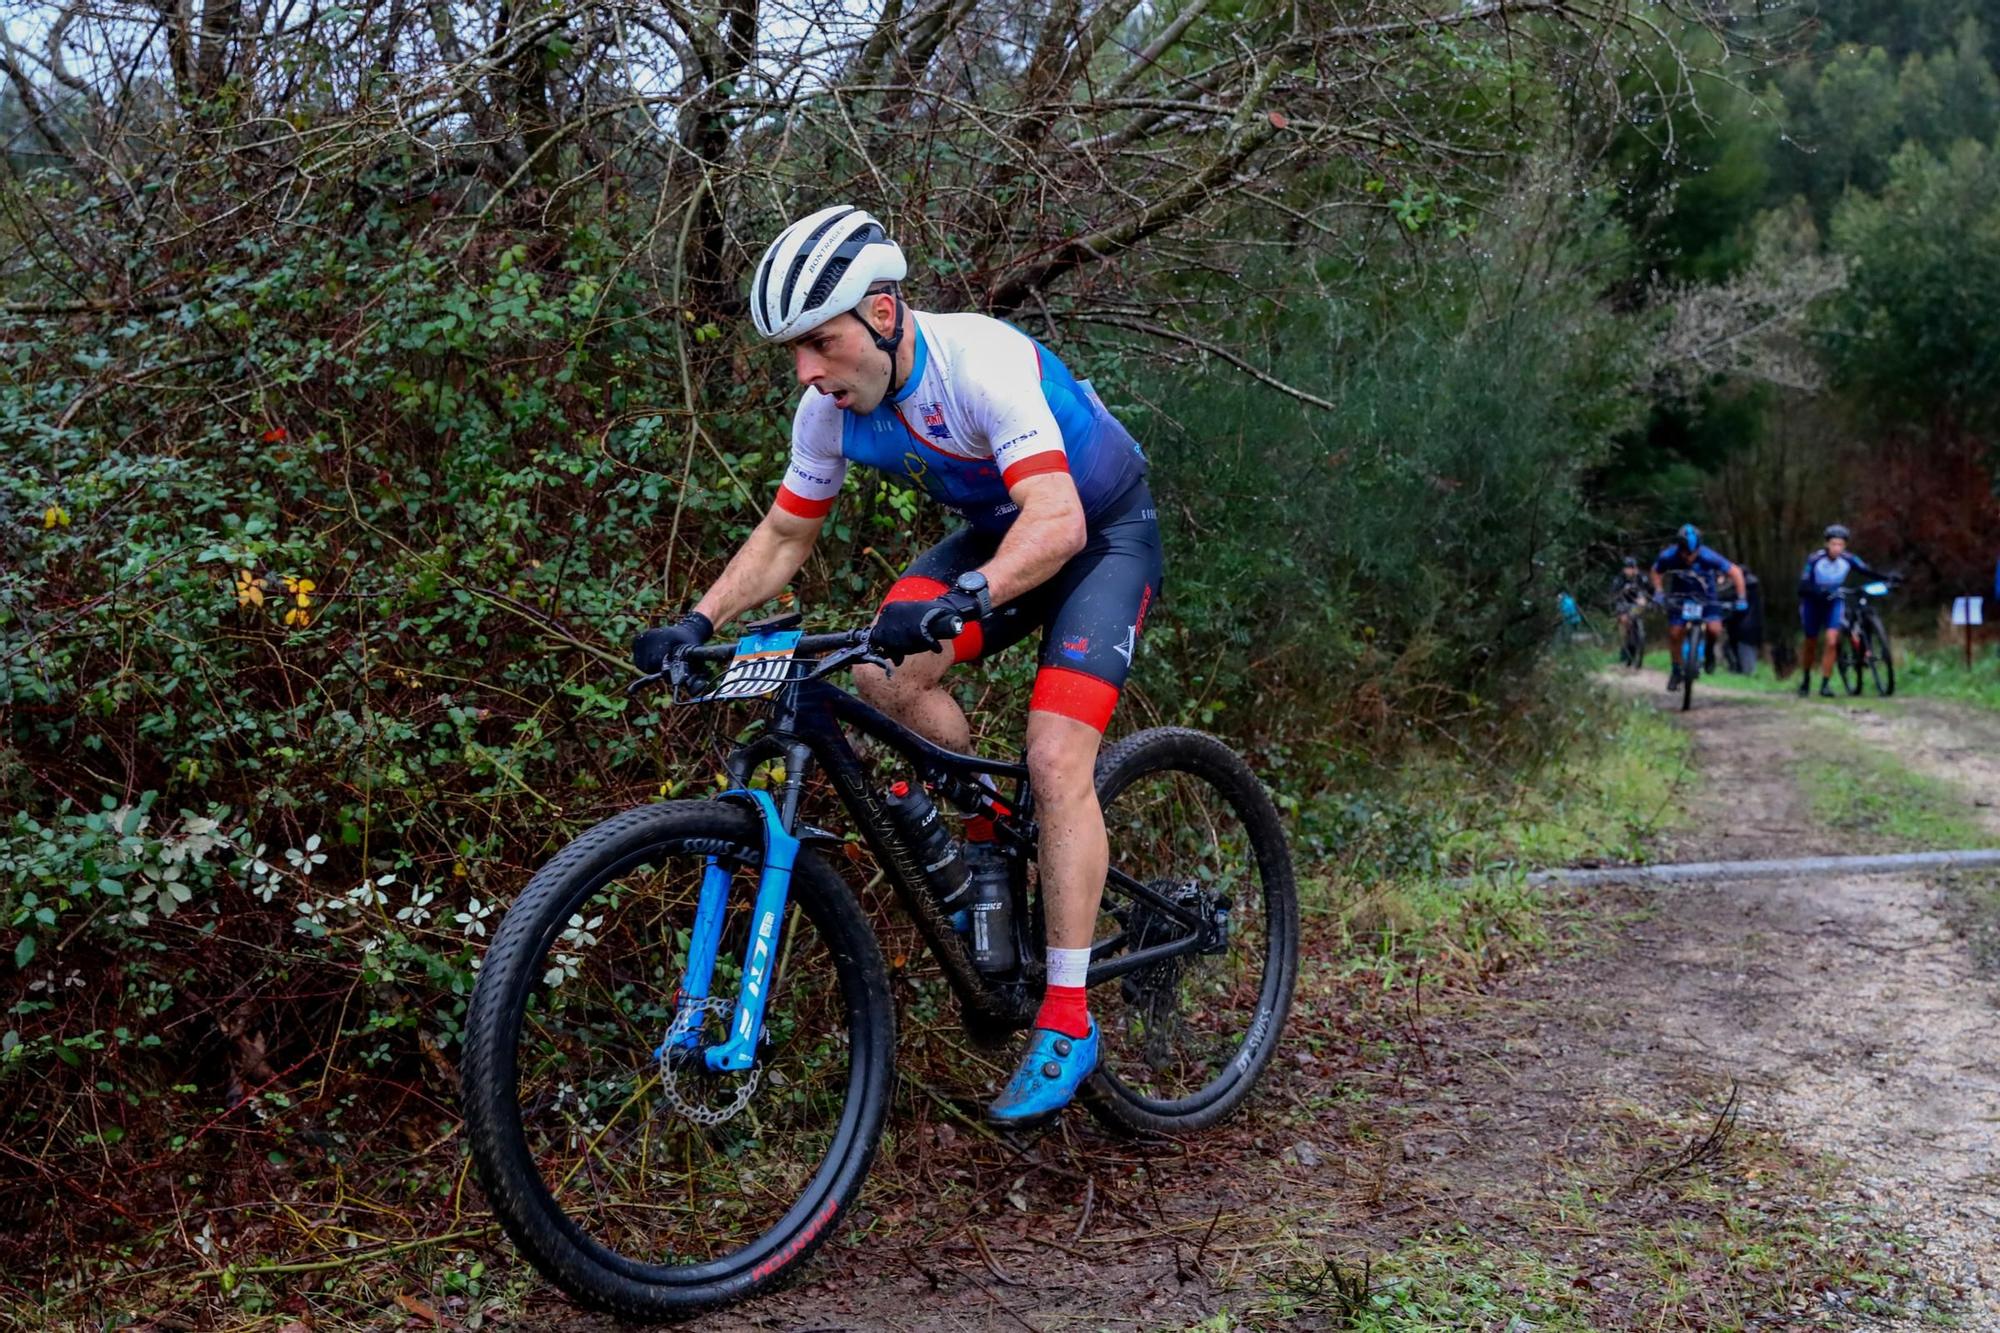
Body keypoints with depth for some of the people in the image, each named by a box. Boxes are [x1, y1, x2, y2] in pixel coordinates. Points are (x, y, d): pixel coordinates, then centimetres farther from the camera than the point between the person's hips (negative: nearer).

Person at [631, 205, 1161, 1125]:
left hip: (1103, 532, -6)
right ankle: (990, 842, 5)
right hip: (998, 531, 6)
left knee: (1055, 758, -20)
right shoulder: (832, 410, -13)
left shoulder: (982, 361, -34)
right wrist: (697, 622, -17)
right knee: (884, 673, -20)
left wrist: (957, 604, -60)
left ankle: (1066, 1023, -12)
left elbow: (1057, 520, -44)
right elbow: (782, 538, -1)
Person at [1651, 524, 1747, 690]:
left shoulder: (1707, 557, -31)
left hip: (1705, 597, -2)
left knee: (1714, 629, -23)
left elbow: (1735, 571, -20)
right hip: (1680, 598, 2)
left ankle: (1711, 649, 12)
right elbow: (1656, 572, -2)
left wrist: (1741, 599, -20)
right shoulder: (1668, 557, -25)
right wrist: (1659, 593, -14)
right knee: (1674, 634, -5)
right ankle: (1676, 670, 18)